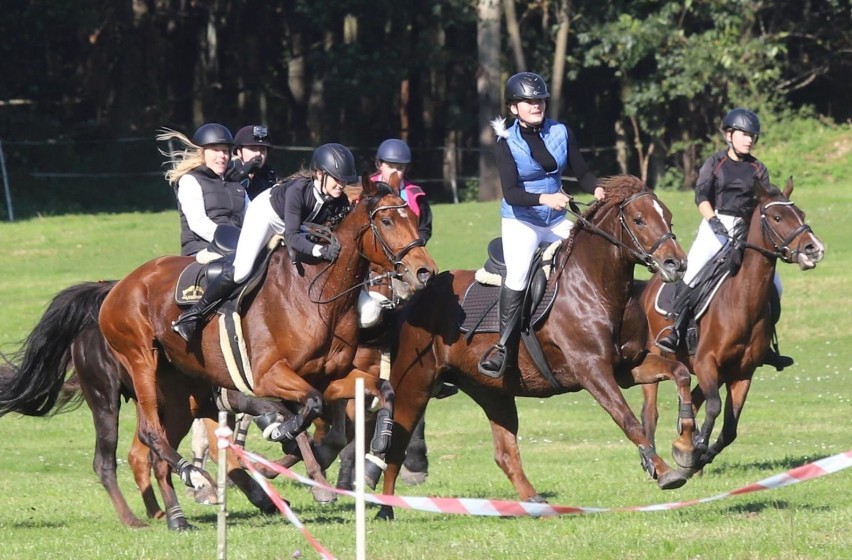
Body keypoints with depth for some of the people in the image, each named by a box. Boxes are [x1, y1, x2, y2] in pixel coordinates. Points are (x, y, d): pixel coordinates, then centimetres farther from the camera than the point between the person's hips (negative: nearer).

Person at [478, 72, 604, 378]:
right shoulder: (507, 143, -9)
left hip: (557, 220, 4)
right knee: (518, 273, -27)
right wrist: (544, 198, -36)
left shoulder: (561, 133, 1)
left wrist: (597, 189, -16)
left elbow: (581, 172, 6)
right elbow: (511, 192, -19)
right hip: (520, 220, -4)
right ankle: (504, 345, -20)